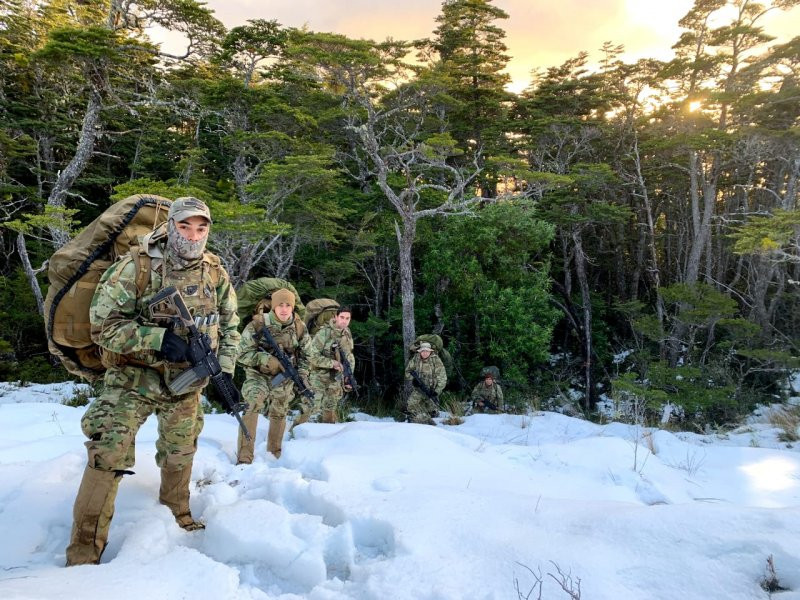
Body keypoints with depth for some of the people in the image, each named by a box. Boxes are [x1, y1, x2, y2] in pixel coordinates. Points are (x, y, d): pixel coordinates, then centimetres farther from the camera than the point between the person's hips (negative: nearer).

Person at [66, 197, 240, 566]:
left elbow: (229, 326, 7)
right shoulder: (136, 266, -17)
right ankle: (82, 556, 3)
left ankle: (178, 517, 43)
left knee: (180, 454, 18)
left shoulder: (217, 274, -4)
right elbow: (103, 324, -18)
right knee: (108, 455, -12)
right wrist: (158, 338, -28)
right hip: (134, 378, -4)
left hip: (186, 382, 4)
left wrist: (224, 368, -5)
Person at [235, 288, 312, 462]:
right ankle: (244, 458, -19)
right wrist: (269, 361, -27)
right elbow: (244, 354, -17)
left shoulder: (299, 327, -6)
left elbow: (304, 355, 6)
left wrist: (302, 377, -3)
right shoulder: (258, 325, -18)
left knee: (279, 414, 11)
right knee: (253, 405, -24)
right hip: (258, 374, -3)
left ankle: (274, 455, 31)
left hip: (284, 376, 4)